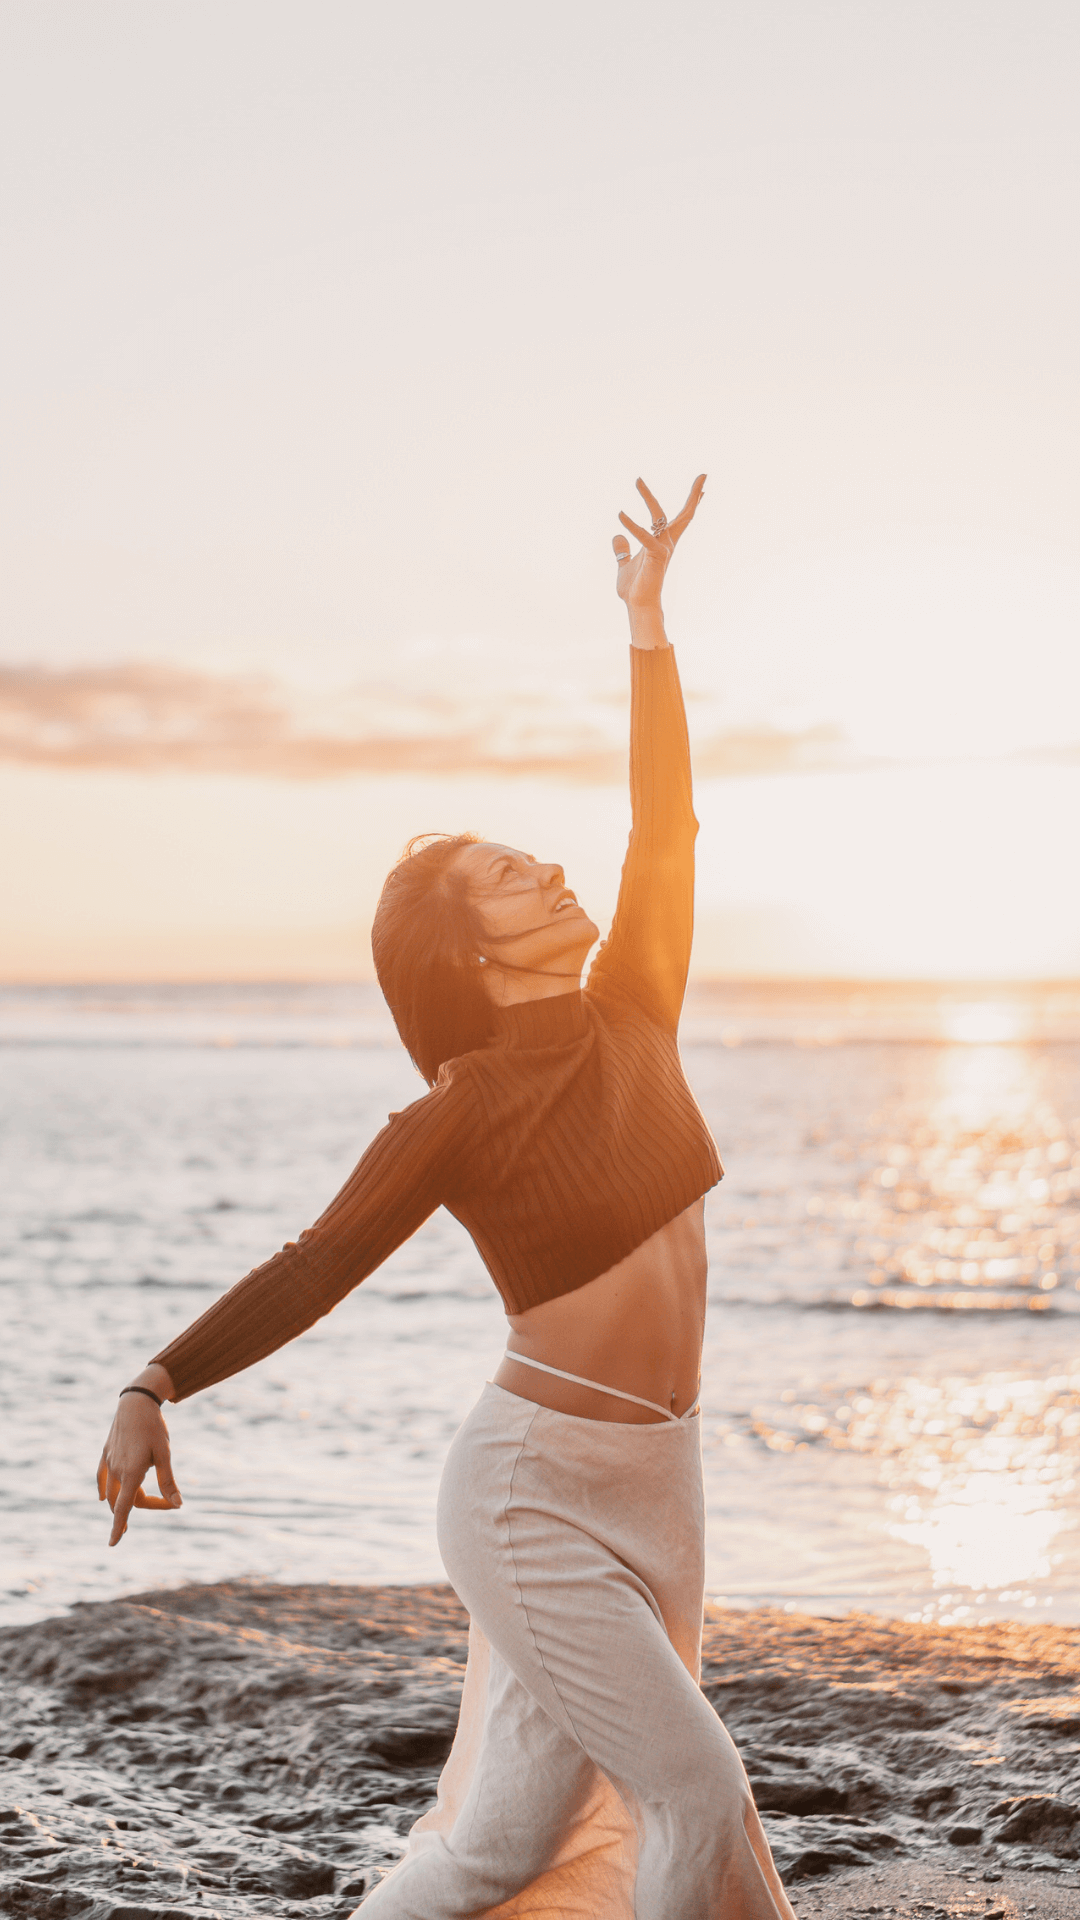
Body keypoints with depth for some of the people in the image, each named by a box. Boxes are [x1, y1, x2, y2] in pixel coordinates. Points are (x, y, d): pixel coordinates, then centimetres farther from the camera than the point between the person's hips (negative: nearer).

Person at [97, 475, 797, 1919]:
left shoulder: (634, 1021, 4)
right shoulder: (456, 1116, -11)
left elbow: (665, 827, 0)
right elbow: (314, 1268, -16)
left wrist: (647, 621, -3)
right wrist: (153, 1392, -28)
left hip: (654, 1486, 6)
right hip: (534, 1490, -6)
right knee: (696, 1787, -8)